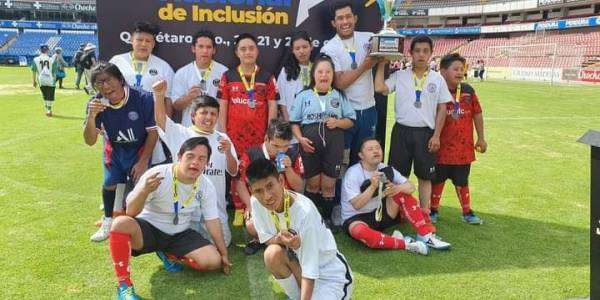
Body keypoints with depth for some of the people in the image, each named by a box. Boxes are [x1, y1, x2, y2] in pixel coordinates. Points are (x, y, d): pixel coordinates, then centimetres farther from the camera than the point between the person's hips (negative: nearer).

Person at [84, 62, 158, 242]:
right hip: (114, 149, 3)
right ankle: (108, 222, 25)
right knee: (109, 183, 1)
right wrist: (91, 116, -36)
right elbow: (90, 141, -18)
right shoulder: (96, 104, -18)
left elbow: (153, 132, -16)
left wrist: (143, 161, -14)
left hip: (140, 148, -3)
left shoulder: (143, 99, -29)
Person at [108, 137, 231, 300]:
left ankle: (169, 255, 8)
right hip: (149, 228, -3)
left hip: (180, 234, 3)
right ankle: (124, 285, -21)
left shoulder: (206, 186, -8)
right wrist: (144, 191, -42)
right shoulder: (156, 175, -21)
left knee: (214, 261, -18)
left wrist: (224, 254, 4)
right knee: (121, 223, -36)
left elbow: (212, 221, 1)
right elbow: (131, 212, -21)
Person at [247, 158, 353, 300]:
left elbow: (310, 270, -28)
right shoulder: (256, 202, -15)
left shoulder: (304, 211, -31)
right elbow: (266, 239, -3)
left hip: (330, 274, -6)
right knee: (272, 254, -25)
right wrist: (280, 238, -26)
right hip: (299, 264, 6)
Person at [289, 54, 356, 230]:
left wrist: (338, 122, -8)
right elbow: (294, 121, 6)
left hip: (333, 144, 1)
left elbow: (351, 120, 11)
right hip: (310, 144, -1)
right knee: (313, 184, 7)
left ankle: (327, 218, 20)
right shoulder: (303, 96, 6)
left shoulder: (339, 96, 11)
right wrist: (300, 138, -10)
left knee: (328, 185, 5)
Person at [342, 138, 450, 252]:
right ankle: (404, 243, -29)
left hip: (381, 214, 5)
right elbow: (357, 205, -25)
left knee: (402, 193, -13)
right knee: (361, 232, -39)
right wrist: (372, 186, -38)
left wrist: (397, 188, -29)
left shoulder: (386, 170, -1)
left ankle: (426, 235, -14)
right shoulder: (353, 173, -16)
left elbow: (411, 187, -7)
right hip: (356, 218, -5)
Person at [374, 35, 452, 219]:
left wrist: (436, 135, -2)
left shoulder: (437, 79, 4)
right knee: (399, 174, 7)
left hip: (426, 133, 0)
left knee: (425, 175, 7)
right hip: (402, 130, 0)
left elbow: (442, 109, 4)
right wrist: (382, 64, -6)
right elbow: (379, 88, -12)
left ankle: (424, 212, 19)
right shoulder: (399, 76, 3)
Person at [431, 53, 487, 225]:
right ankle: (434, 210, 27)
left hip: (463, 148, 3)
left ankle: (467, 212, 27)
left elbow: (477, 114, 7)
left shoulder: (468, 91, 0)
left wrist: (481, 138, 9)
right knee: (437, 180, 11)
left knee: (462, 181, 15)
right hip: (442, 147, -3)